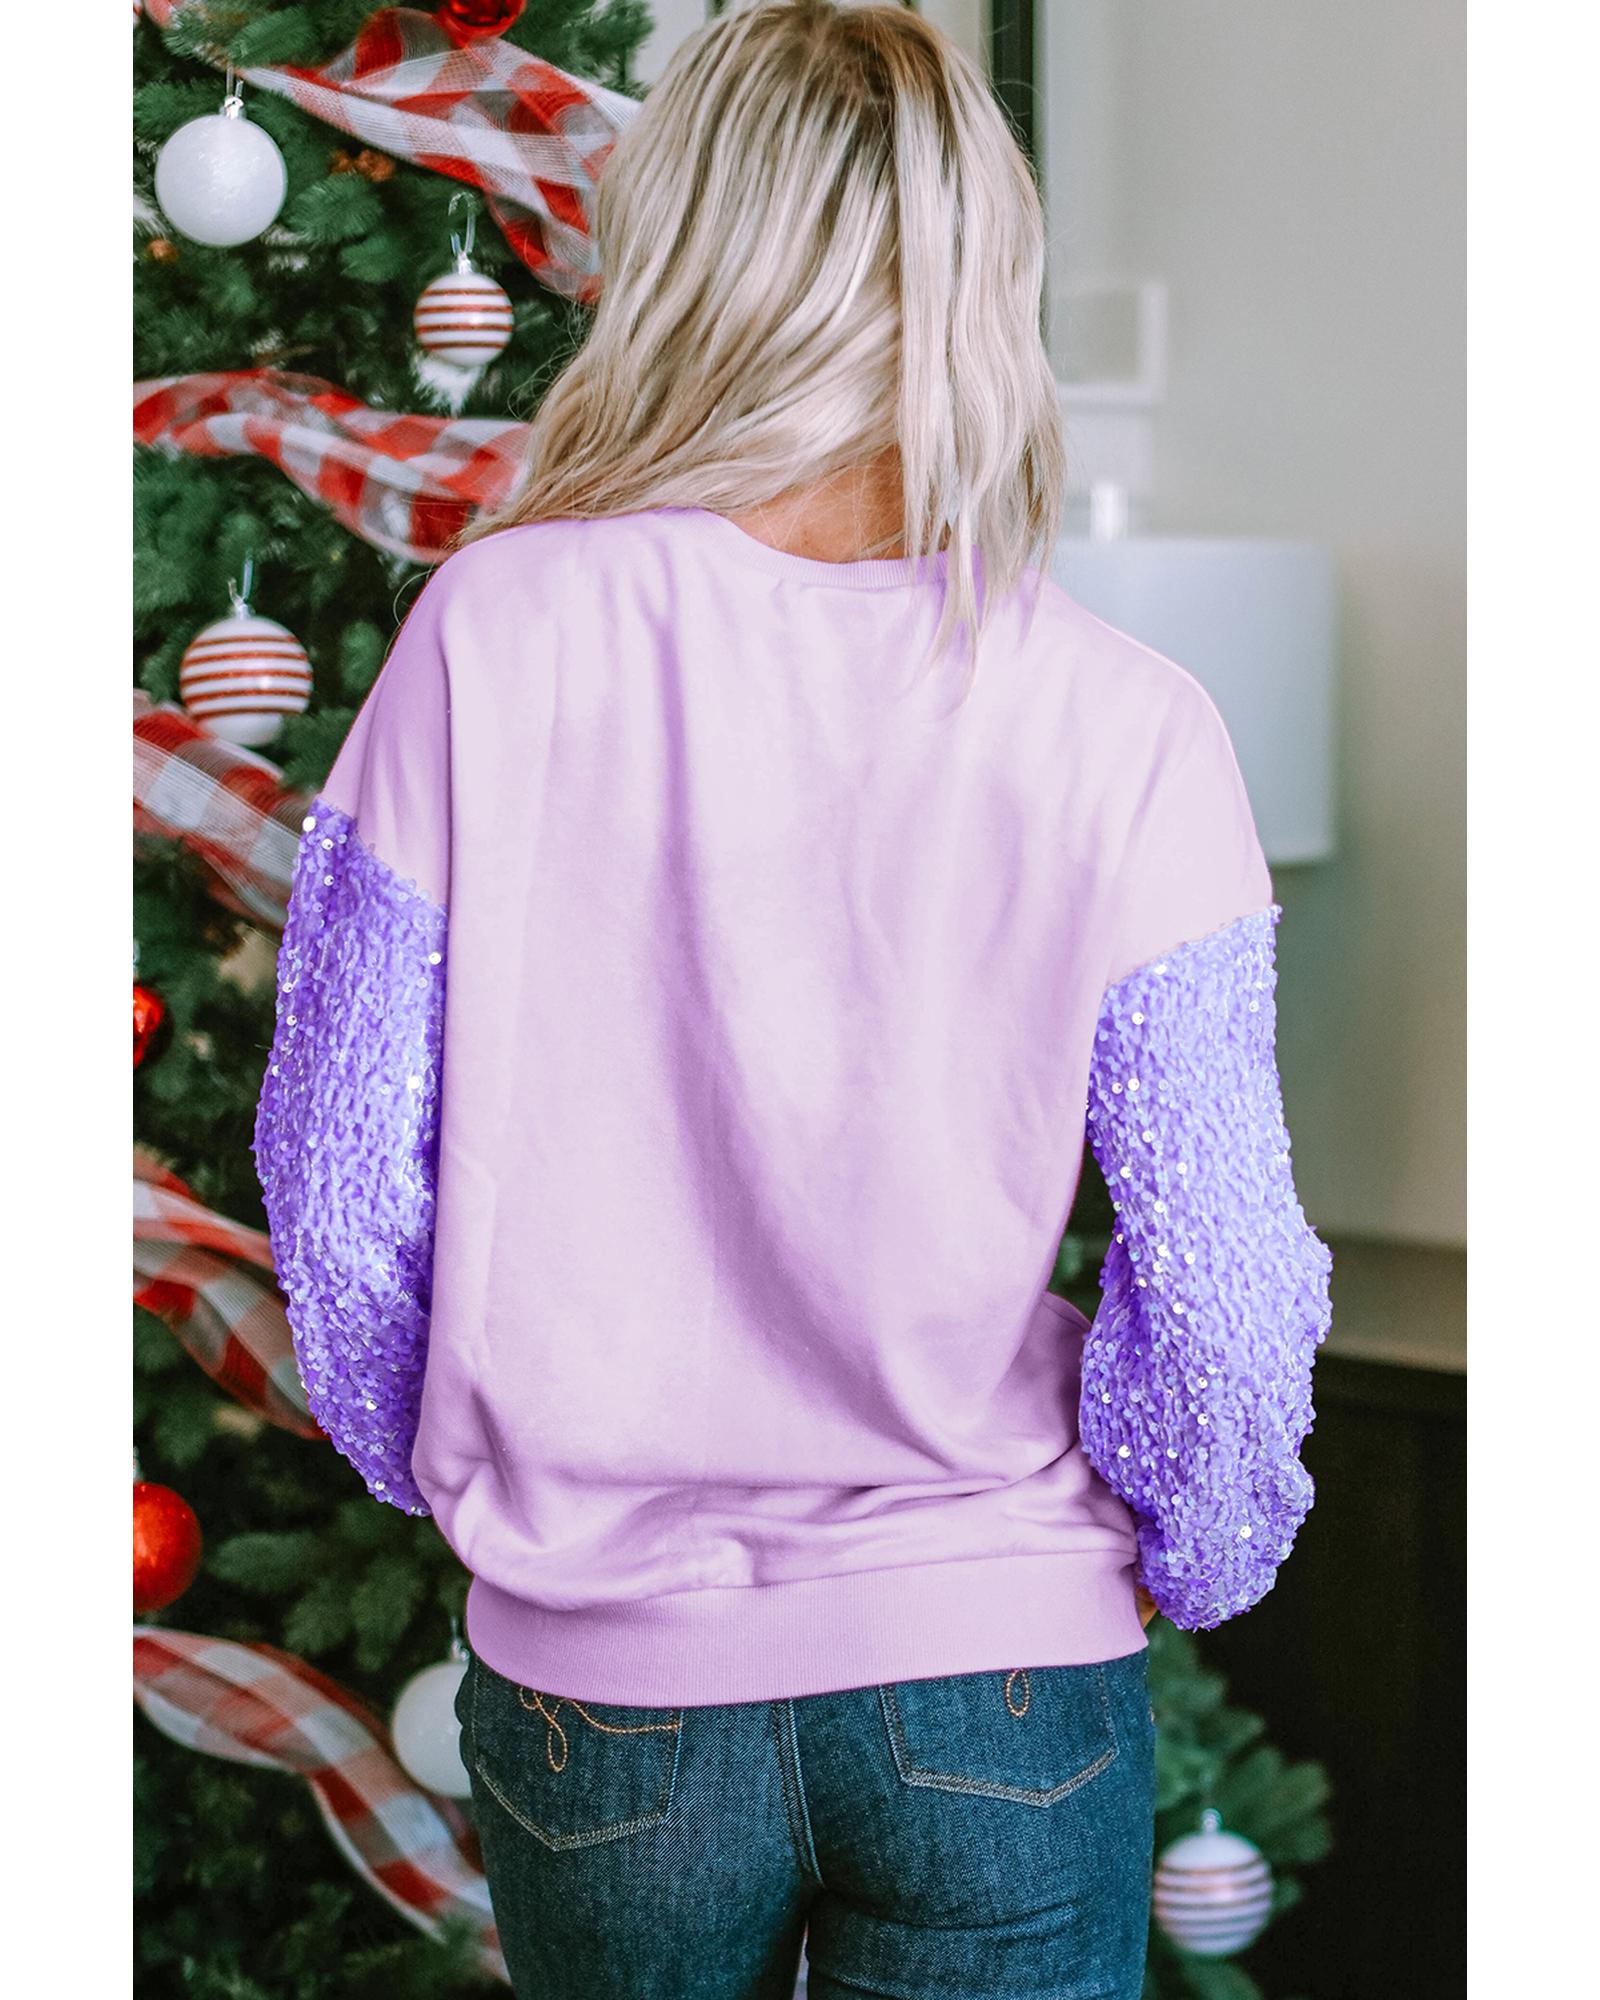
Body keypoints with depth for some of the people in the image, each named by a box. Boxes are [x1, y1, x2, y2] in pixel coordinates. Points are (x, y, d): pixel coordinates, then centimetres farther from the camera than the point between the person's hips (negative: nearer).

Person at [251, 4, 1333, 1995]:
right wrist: (1189, 1565, 9)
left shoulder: (491, 634, -11)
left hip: (595, 1674, 1)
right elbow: (1219, 1272, -9)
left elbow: (335, 1182, -5)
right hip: (1001, 1682, -1)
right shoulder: (1121, 726, -12)